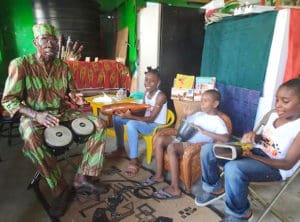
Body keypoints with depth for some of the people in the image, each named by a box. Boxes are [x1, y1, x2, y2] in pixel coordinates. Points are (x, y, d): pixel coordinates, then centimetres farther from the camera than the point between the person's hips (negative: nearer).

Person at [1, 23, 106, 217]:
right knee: (32, 140, -39)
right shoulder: (20, 64, -12)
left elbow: (71, 91, 13)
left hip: (62, 112, 5)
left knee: (98, 124, -13)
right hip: (34, 115, -4)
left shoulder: (63, 66, 1)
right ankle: (61, 190, -19)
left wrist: (76, 97, -13)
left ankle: (83, 178, -8)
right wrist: (36, 115, -30)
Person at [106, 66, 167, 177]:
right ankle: (121, 149, 15)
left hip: (157, 126, -9)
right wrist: (129, 112, -12)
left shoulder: (161, 96, -21)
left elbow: (151, 119, -25)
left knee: (131, 124, -36)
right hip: (146, 121, 9)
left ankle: (134, 160, -24)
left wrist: (130, 117, -34)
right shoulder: (146, 92, 3)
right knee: (116, 118, 4)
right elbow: (143, 111, 6)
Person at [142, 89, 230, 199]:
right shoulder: (199, 114, 18)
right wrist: (185, 115, 7)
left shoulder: (218, 122, -4)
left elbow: (225, 138, -22)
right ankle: (159, 175, -1)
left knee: (171, 147, -33)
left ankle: (174, 189, -25)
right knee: (159, 139, -12)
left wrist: (204, 132, -23)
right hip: (184, 139, 8)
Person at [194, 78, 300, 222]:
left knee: (233, 168, -38)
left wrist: (253, 156, -30)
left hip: (275, 167, -7)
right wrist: (253, 136, -7)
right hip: (256, 152, 7)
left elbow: (288, 164, -19)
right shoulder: (274, 115, 6)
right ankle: (215, 188, 15)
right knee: (207, 149, -8)